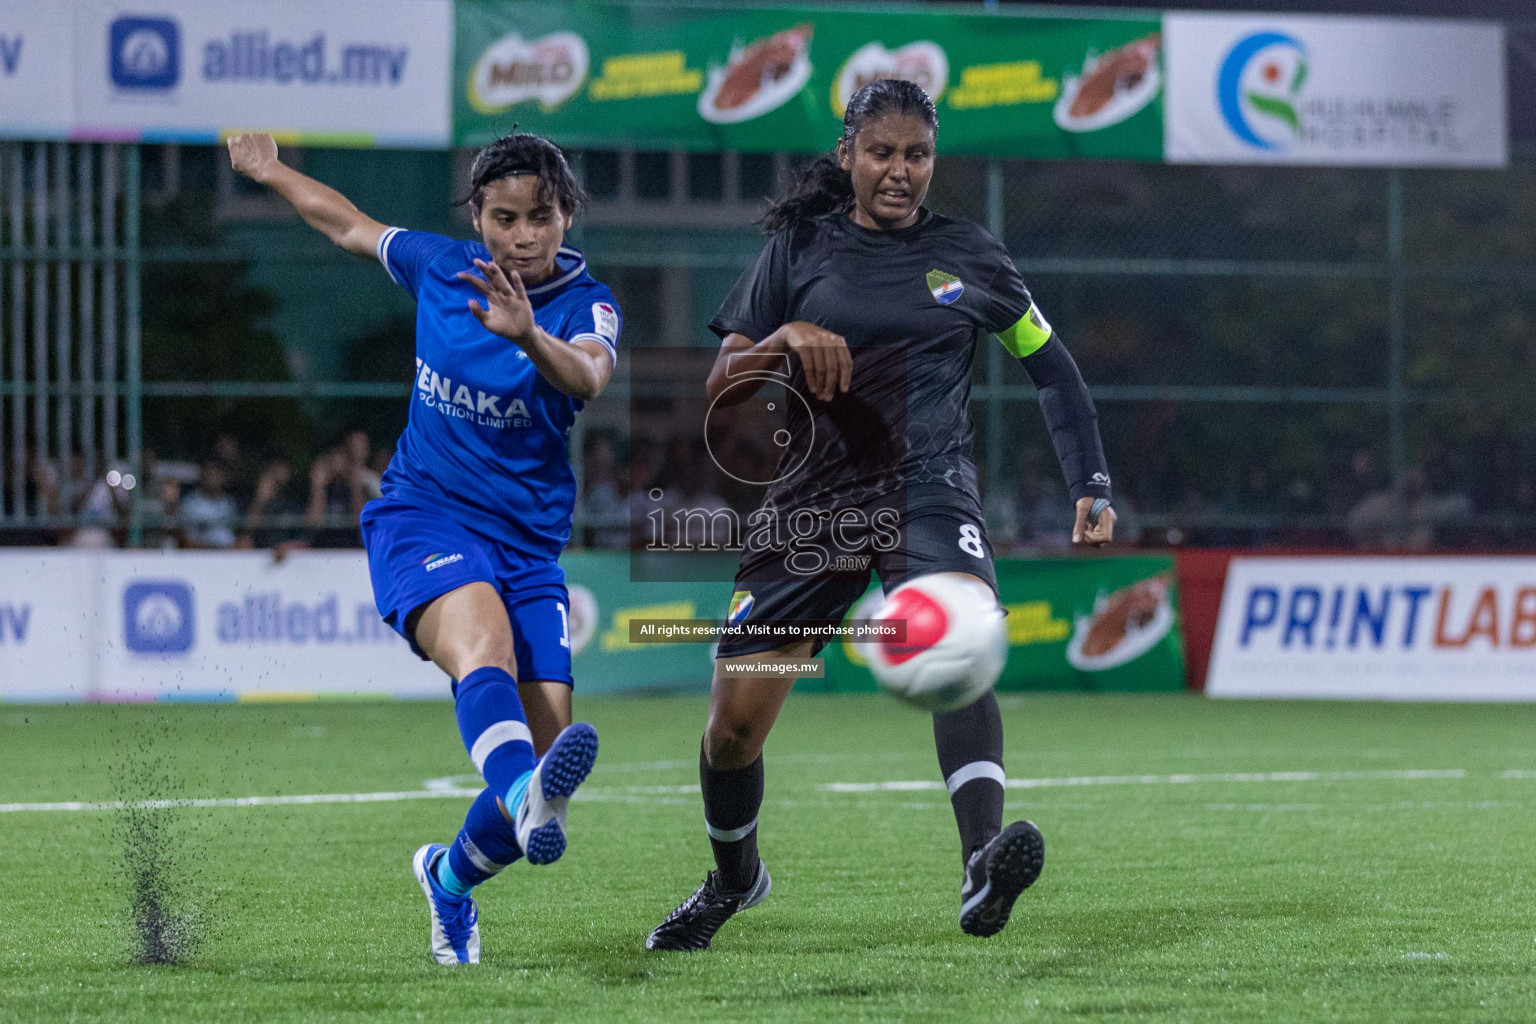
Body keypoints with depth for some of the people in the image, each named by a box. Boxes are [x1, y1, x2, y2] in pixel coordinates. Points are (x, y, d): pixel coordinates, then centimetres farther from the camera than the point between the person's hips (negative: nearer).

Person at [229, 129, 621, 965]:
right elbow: (352, 226, 26)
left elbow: (588, 377, -30)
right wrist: (269, 171, 38)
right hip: (423, 514, -1)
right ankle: (526, 795, -67)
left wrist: (528, 335, -51)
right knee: (482, 641, -34)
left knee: (549, 735, -10)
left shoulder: (585, 304, -5)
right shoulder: (438, 267, 4)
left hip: (529, 543, 1)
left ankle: (453, 876, 22)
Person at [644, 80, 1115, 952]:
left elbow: (1052, 364, 16)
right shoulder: (800, 249, 5)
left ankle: (984, 863, -50)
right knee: (735, 718, 0)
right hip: (811, 501, 1)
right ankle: (735, 877, 31)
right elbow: (719, 389, 1)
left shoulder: (967, 256, 7)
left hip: (930, 488, -1)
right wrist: (782, 341, -19)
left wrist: (1094, 486, 7)